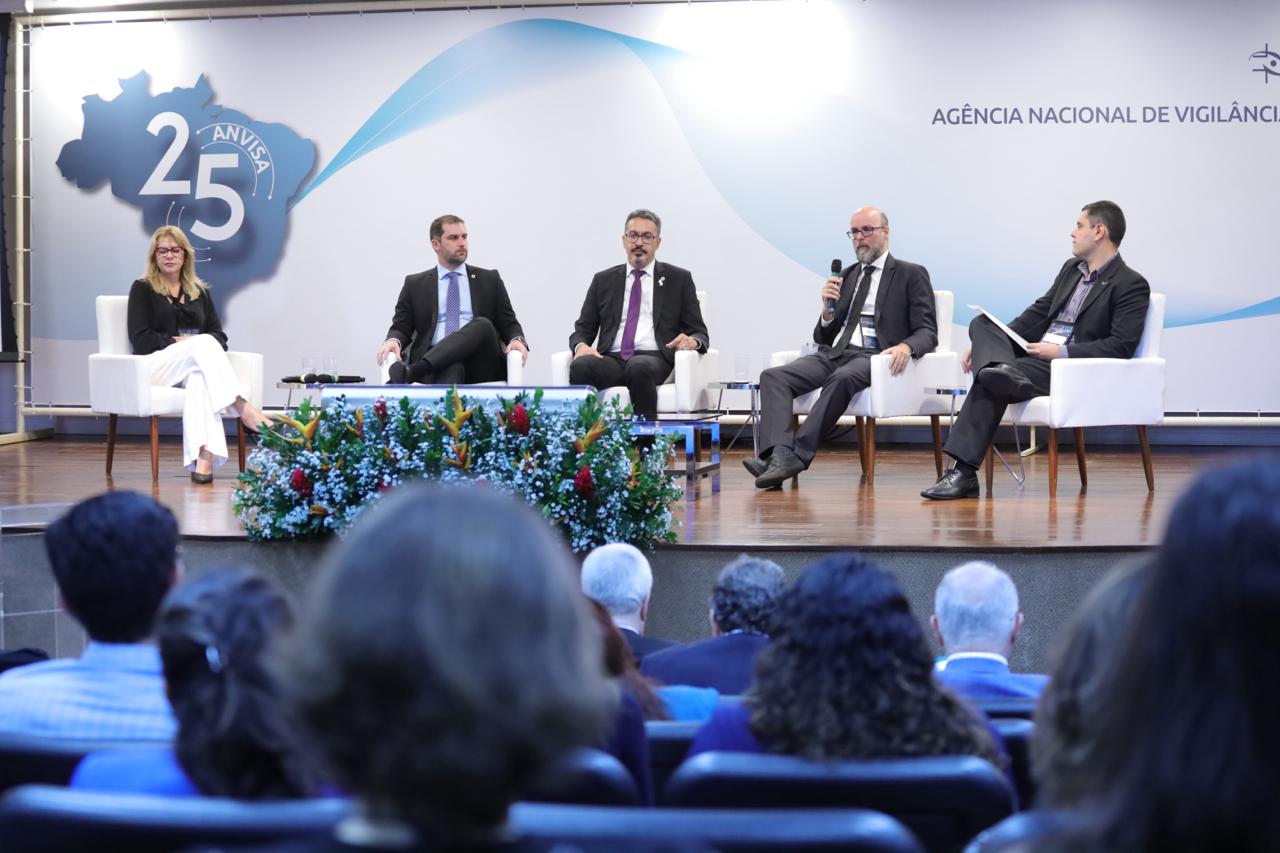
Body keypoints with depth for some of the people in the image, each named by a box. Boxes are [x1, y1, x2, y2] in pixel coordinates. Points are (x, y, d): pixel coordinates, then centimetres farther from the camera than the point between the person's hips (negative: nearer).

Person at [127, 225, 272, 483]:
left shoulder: (199, 291, 22)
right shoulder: (142, 289, 10)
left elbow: (219, 336, 13)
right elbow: (140, 339, -2)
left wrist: (199, 346, -9)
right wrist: (178, 342, -12)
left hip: (195, 362, 3)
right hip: (155, 363, -2)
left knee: (200, 376, -38)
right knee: (204, 343, -33)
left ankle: (204, 457, -56)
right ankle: (244, 409, -48)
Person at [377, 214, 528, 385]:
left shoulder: (489, 280, 20)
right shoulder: (415, 284, 19)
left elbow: (509, 324, 17)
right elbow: (400, 327, 14)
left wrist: (517, 340, -8)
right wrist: (393, 341, -11)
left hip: (480, 365, 1)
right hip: (438, 361, -1)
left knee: (483, 324, -33)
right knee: (451, 368, -38)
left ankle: (410, 372, -46)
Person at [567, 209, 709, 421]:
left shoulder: (679, 279, 15)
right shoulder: (603, 280, 21)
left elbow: (700, 333, 12)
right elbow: (582, 330, 18)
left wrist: (692, 341, -14)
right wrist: (581, 346, -7)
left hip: (653, 358, -2)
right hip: (611, 359, 2)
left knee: (639, 368, -38)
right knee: (581, 366, -33)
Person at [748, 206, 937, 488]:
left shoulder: (912, 275, 9)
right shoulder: (846, 276, 24)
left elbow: (927, 333, 0)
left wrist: (906, 347, -24)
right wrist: (828, 309, 0)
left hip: (874, 357, -5)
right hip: (834, 354, 6)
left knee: (842, 378, -40)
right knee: (772, 376, -21)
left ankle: (799, 453, -39)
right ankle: (781, 455, -40)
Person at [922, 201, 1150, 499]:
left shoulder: (1132, 285, -7)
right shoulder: (1071, 268, 19)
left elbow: (1122, 346, -16)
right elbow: (1038, 313, 20)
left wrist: (1062, 352, -23)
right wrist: (984, 343, 7)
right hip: (1036, 353, 8)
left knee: (989, 383, -28)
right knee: (981, 323, -16)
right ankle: (1001, 369, -41)